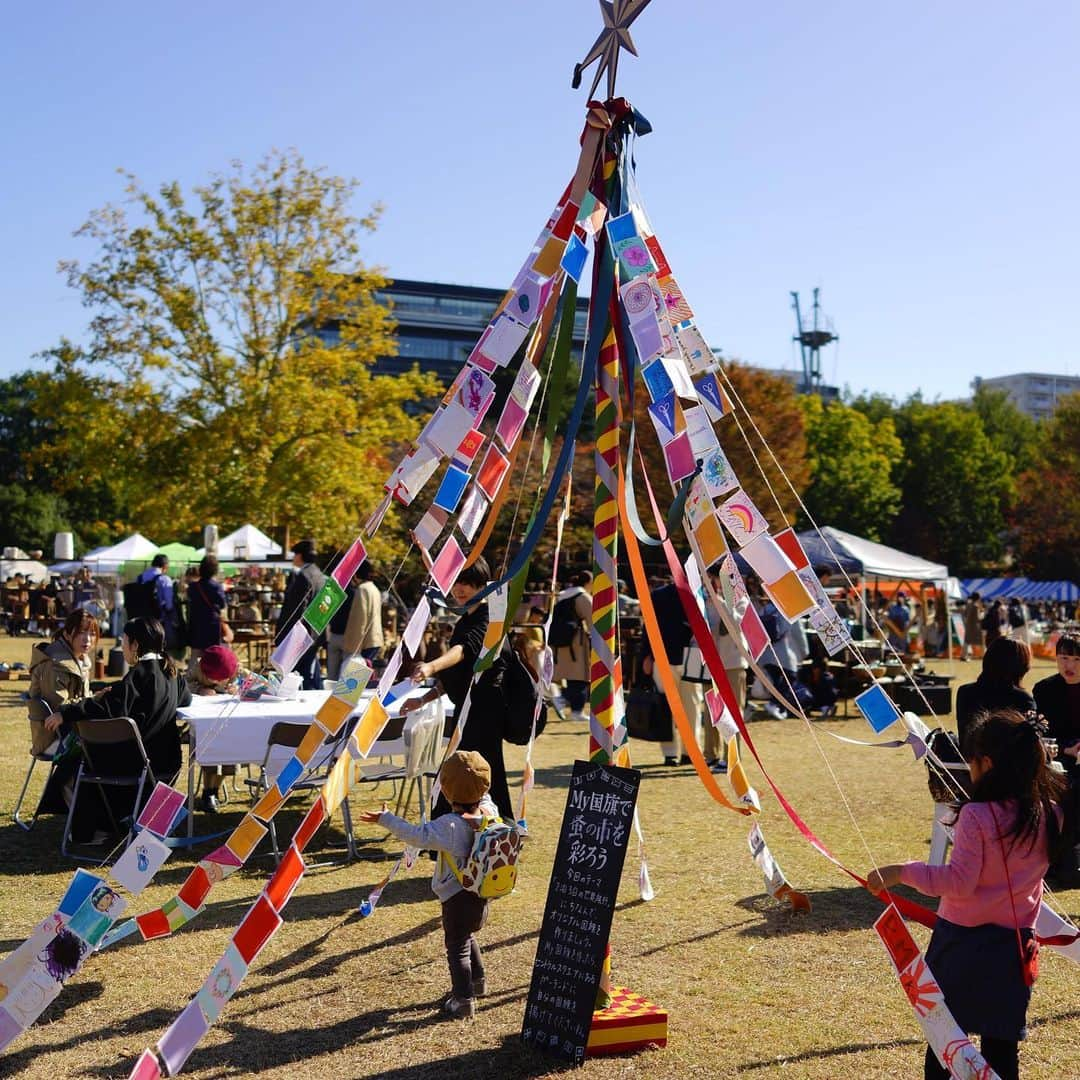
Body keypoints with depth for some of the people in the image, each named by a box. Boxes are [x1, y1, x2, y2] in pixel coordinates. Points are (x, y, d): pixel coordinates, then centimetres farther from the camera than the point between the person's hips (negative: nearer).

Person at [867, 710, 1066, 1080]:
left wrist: (901, 872, -18)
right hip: (1014, 942, 5)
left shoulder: (977, 815, -20)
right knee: (1002, 1042, 13)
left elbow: (959, 881, -21)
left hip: (964, 940, -4)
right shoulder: (1049, 813, -3)